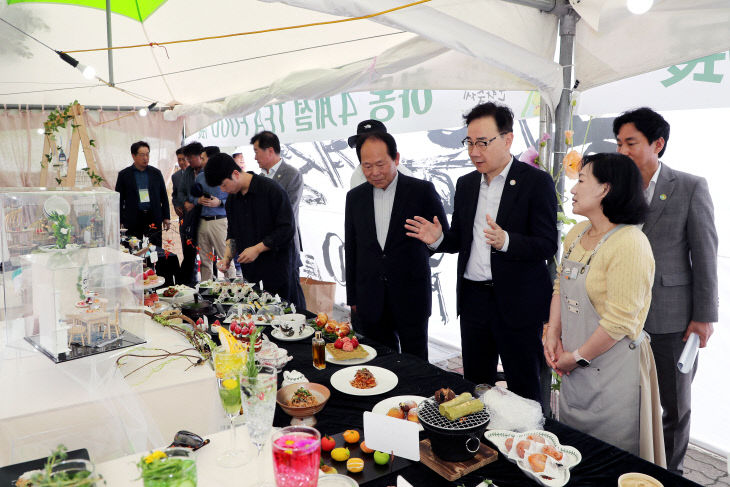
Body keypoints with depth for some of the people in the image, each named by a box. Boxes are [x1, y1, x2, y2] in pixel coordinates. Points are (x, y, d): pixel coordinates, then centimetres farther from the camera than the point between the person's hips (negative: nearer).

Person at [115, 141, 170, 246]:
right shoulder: (124, 174, 3)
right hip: (133, 221, -1)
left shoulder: (156, 173, 8)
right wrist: (119, 221, 0)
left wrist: (166, 217, 6)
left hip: (154, 219, 1)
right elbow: (119, 199, 4)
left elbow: (164, 197, 11)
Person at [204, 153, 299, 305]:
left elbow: (287, 229, -15)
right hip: (250, 272, 6)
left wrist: (257, 249, -17)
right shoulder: (232, 198, 10)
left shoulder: (272, 190, -13)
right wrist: (227, 257, 3)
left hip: (277, 269, -6)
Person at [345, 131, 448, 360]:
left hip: (411, 299, -2)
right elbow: (351, 250, 10)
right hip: (371, 302, 3)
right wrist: (353, 298, 10)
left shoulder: (422, 191, -5)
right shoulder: (355, 197, 6)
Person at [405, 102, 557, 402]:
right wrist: (438, 239, -5)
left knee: (523, 390, 7)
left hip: (517, 303, -5)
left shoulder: (536, 181, -7)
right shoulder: (466, 184, 11)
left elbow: (547, 245, -12)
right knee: (475, 385, 15)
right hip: (473, 299, 5)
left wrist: (505, 241, -29)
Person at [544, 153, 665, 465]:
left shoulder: (630, 243, -21)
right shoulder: (577, 233, 5)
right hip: (575, 368, 8)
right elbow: (561, 287, 12)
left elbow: (620, 320, -22)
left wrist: (577, 357, -13)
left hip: (614, 367, -7)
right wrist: (553, 335, -1)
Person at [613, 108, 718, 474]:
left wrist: (704, 316, -6)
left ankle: (670, 472, 31)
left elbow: (705, 255, -4)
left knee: (675, 404, 12)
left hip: (671, 318, -2)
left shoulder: (691, 188, -4)